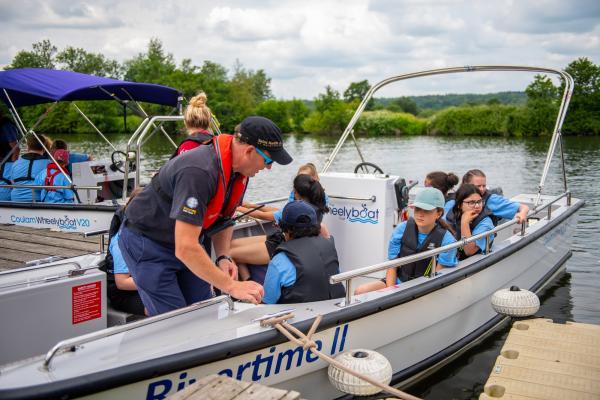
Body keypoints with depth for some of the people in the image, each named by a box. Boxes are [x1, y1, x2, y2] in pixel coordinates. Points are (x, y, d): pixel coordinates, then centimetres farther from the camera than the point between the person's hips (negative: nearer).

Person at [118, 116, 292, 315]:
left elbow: (223, 218, 8)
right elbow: (185, 248, -37)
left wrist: (223, 257, -8)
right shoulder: (199, 172, -35)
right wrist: (231, 286, -34)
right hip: (147, 242, -8)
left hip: (186, 241, 8)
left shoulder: (239, 170, -7)